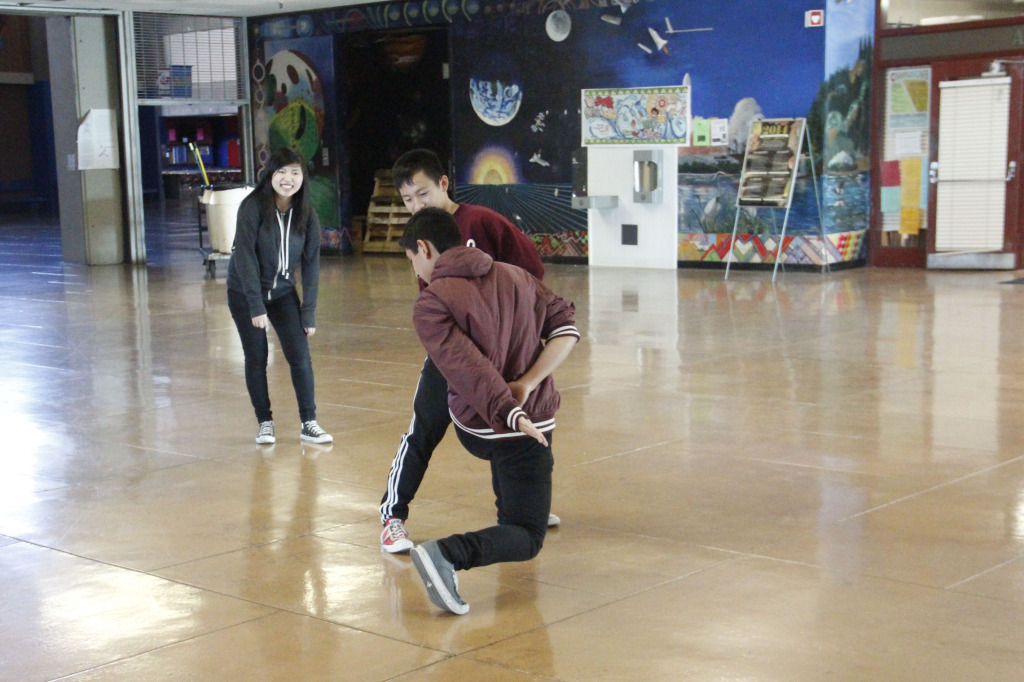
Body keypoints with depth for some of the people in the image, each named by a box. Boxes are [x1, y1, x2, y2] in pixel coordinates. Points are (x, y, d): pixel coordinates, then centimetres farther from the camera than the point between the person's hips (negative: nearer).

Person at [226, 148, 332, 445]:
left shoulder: (307, 215, -7)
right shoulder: (252, 207, -18)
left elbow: (311, 264, -4)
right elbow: (244, 256, -20)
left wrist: (309, 312, -8)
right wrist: (256, 306, -23)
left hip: (283, 292, 3)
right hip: (245, 292, -3)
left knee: (300, 355, -5)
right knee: (256, 358, 2)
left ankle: (309, 423, 4)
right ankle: (264, 422, 17)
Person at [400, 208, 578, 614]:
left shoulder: (431, 303, -9)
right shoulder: (517, 277, 5)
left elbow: (469, 368, -23)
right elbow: (566, 328, -2)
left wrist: (509, 415, -28)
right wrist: (527, 384, -9)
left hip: (474, 428, 0)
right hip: (531, 423, 0)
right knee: (526, 538, 2)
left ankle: (512, 512, 47)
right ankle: (448, 553, -23)